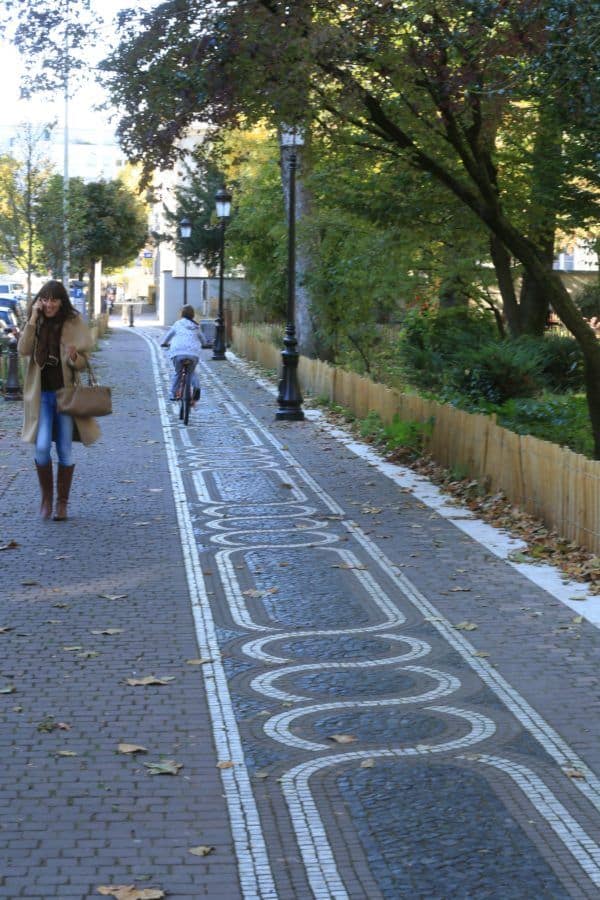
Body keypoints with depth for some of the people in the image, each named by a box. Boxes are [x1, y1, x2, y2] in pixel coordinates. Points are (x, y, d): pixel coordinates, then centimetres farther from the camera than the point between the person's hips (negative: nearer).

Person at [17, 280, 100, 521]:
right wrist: (33, 319, -16)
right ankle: (46, 497, 9)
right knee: (42, 447, -11)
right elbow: (23, 349, -12)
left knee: (65, 451, 3)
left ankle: (62, 503, 16)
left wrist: (74, 357, -23)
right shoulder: (36, 324, 4)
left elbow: (83, 362, 0)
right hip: (41, 394, 1)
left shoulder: (74, 324, -2)